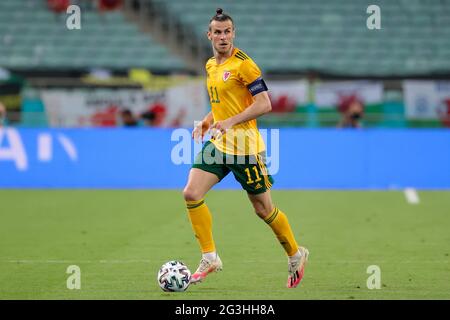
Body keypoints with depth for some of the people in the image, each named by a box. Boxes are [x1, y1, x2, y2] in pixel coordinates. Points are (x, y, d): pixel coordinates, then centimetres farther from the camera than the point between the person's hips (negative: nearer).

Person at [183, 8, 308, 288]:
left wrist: (230, 122, -25)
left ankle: (296, 255, 25)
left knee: (263, 209, 3)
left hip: (245, 146, -7)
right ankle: (210, 257, -1)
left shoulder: (243, 64, -13)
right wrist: (207, 121, 9)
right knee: (191, 194, -10)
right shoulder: (211, 66, 12)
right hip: (218, 144, 7)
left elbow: (264, 104, -17)